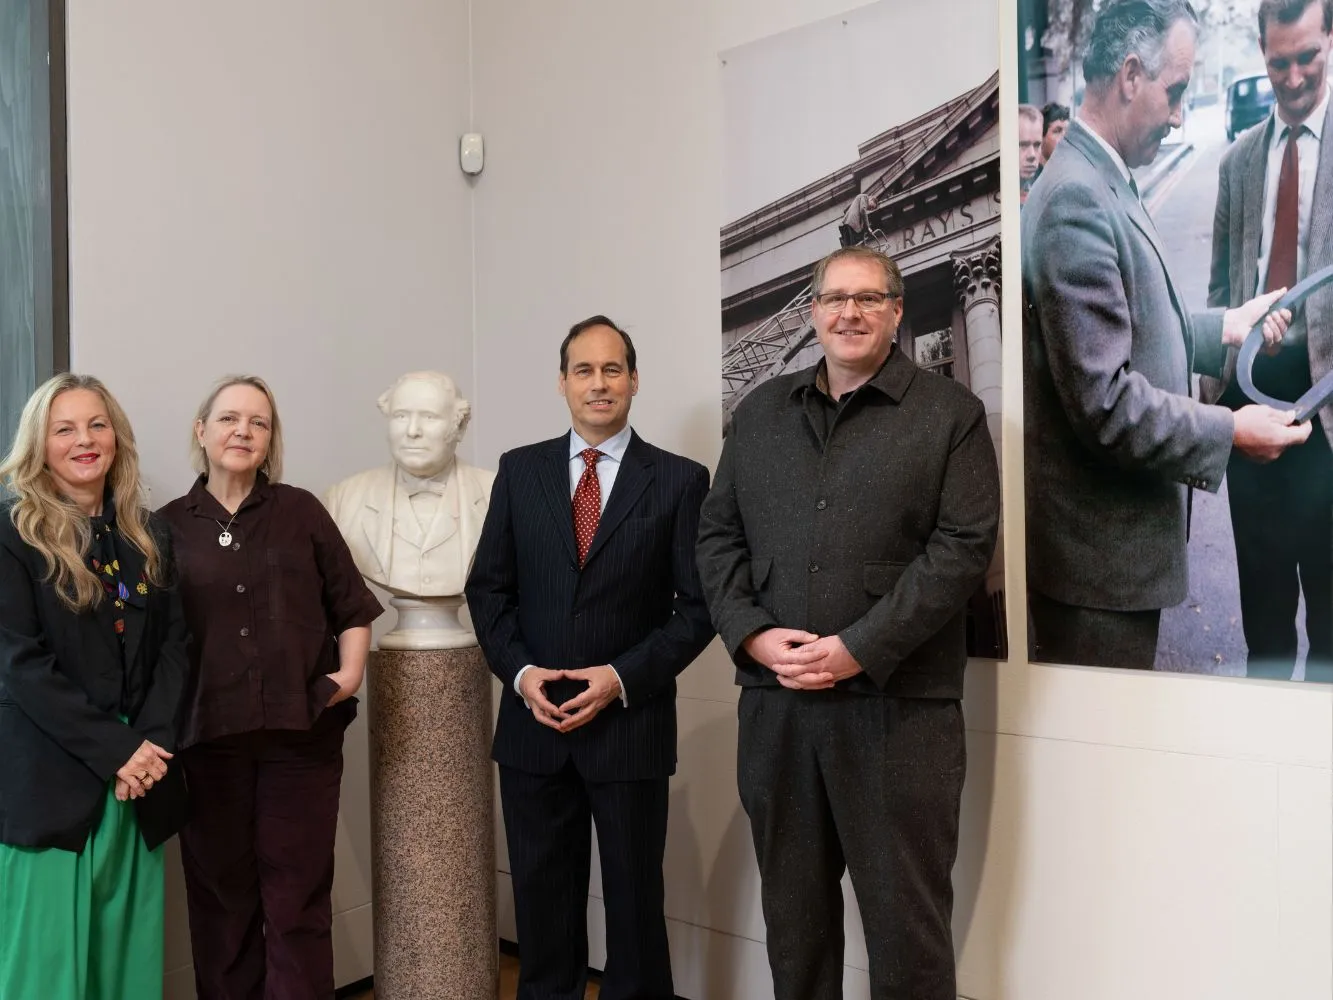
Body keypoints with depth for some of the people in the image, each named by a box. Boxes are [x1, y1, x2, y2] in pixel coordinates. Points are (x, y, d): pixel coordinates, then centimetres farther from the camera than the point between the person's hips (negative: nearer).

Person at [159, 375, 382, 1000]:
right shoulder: (169, 525, 5)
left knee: (298, 896, 5)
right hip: (207, 736, 1)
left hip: (301, 730, 0)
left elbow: (352, 606, 8)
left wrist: (351, 670, -4)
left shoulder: (301, 512, 5)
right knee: (221, 895, 10)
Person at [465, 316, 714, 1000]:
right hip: (533, 724, 3)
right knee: (541, 900, 14)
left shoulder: (679, 480, -1)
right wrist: (519, 671, -7)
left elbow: (698, 605, -4)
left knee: (634, 900, 11)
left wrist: (623, 677, -13)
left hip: (631, 725, -2)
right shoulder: (520, 470, 6)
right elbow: (488, 587, 7)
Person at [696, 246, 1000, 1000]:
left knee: (906, 918, 5)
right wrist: (752, 634, -5)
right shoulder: (762, 413, 13)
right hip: (776, 701, 4)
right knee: (793, 907, 15)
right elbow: (719, 534, 11)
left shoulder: (951, 413, 0)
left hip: (899, 704, -4)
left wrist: (858, 649, -15)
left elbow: (964, 545, -9)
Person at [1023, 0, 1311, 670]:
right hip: (1098, 550, -10)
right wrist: (1229, 432, -15)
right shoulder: (1076, 199, -21)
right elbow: (1106, 403, -25)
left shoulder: (1101, 184, 11)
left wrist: (1224, 327, 10)